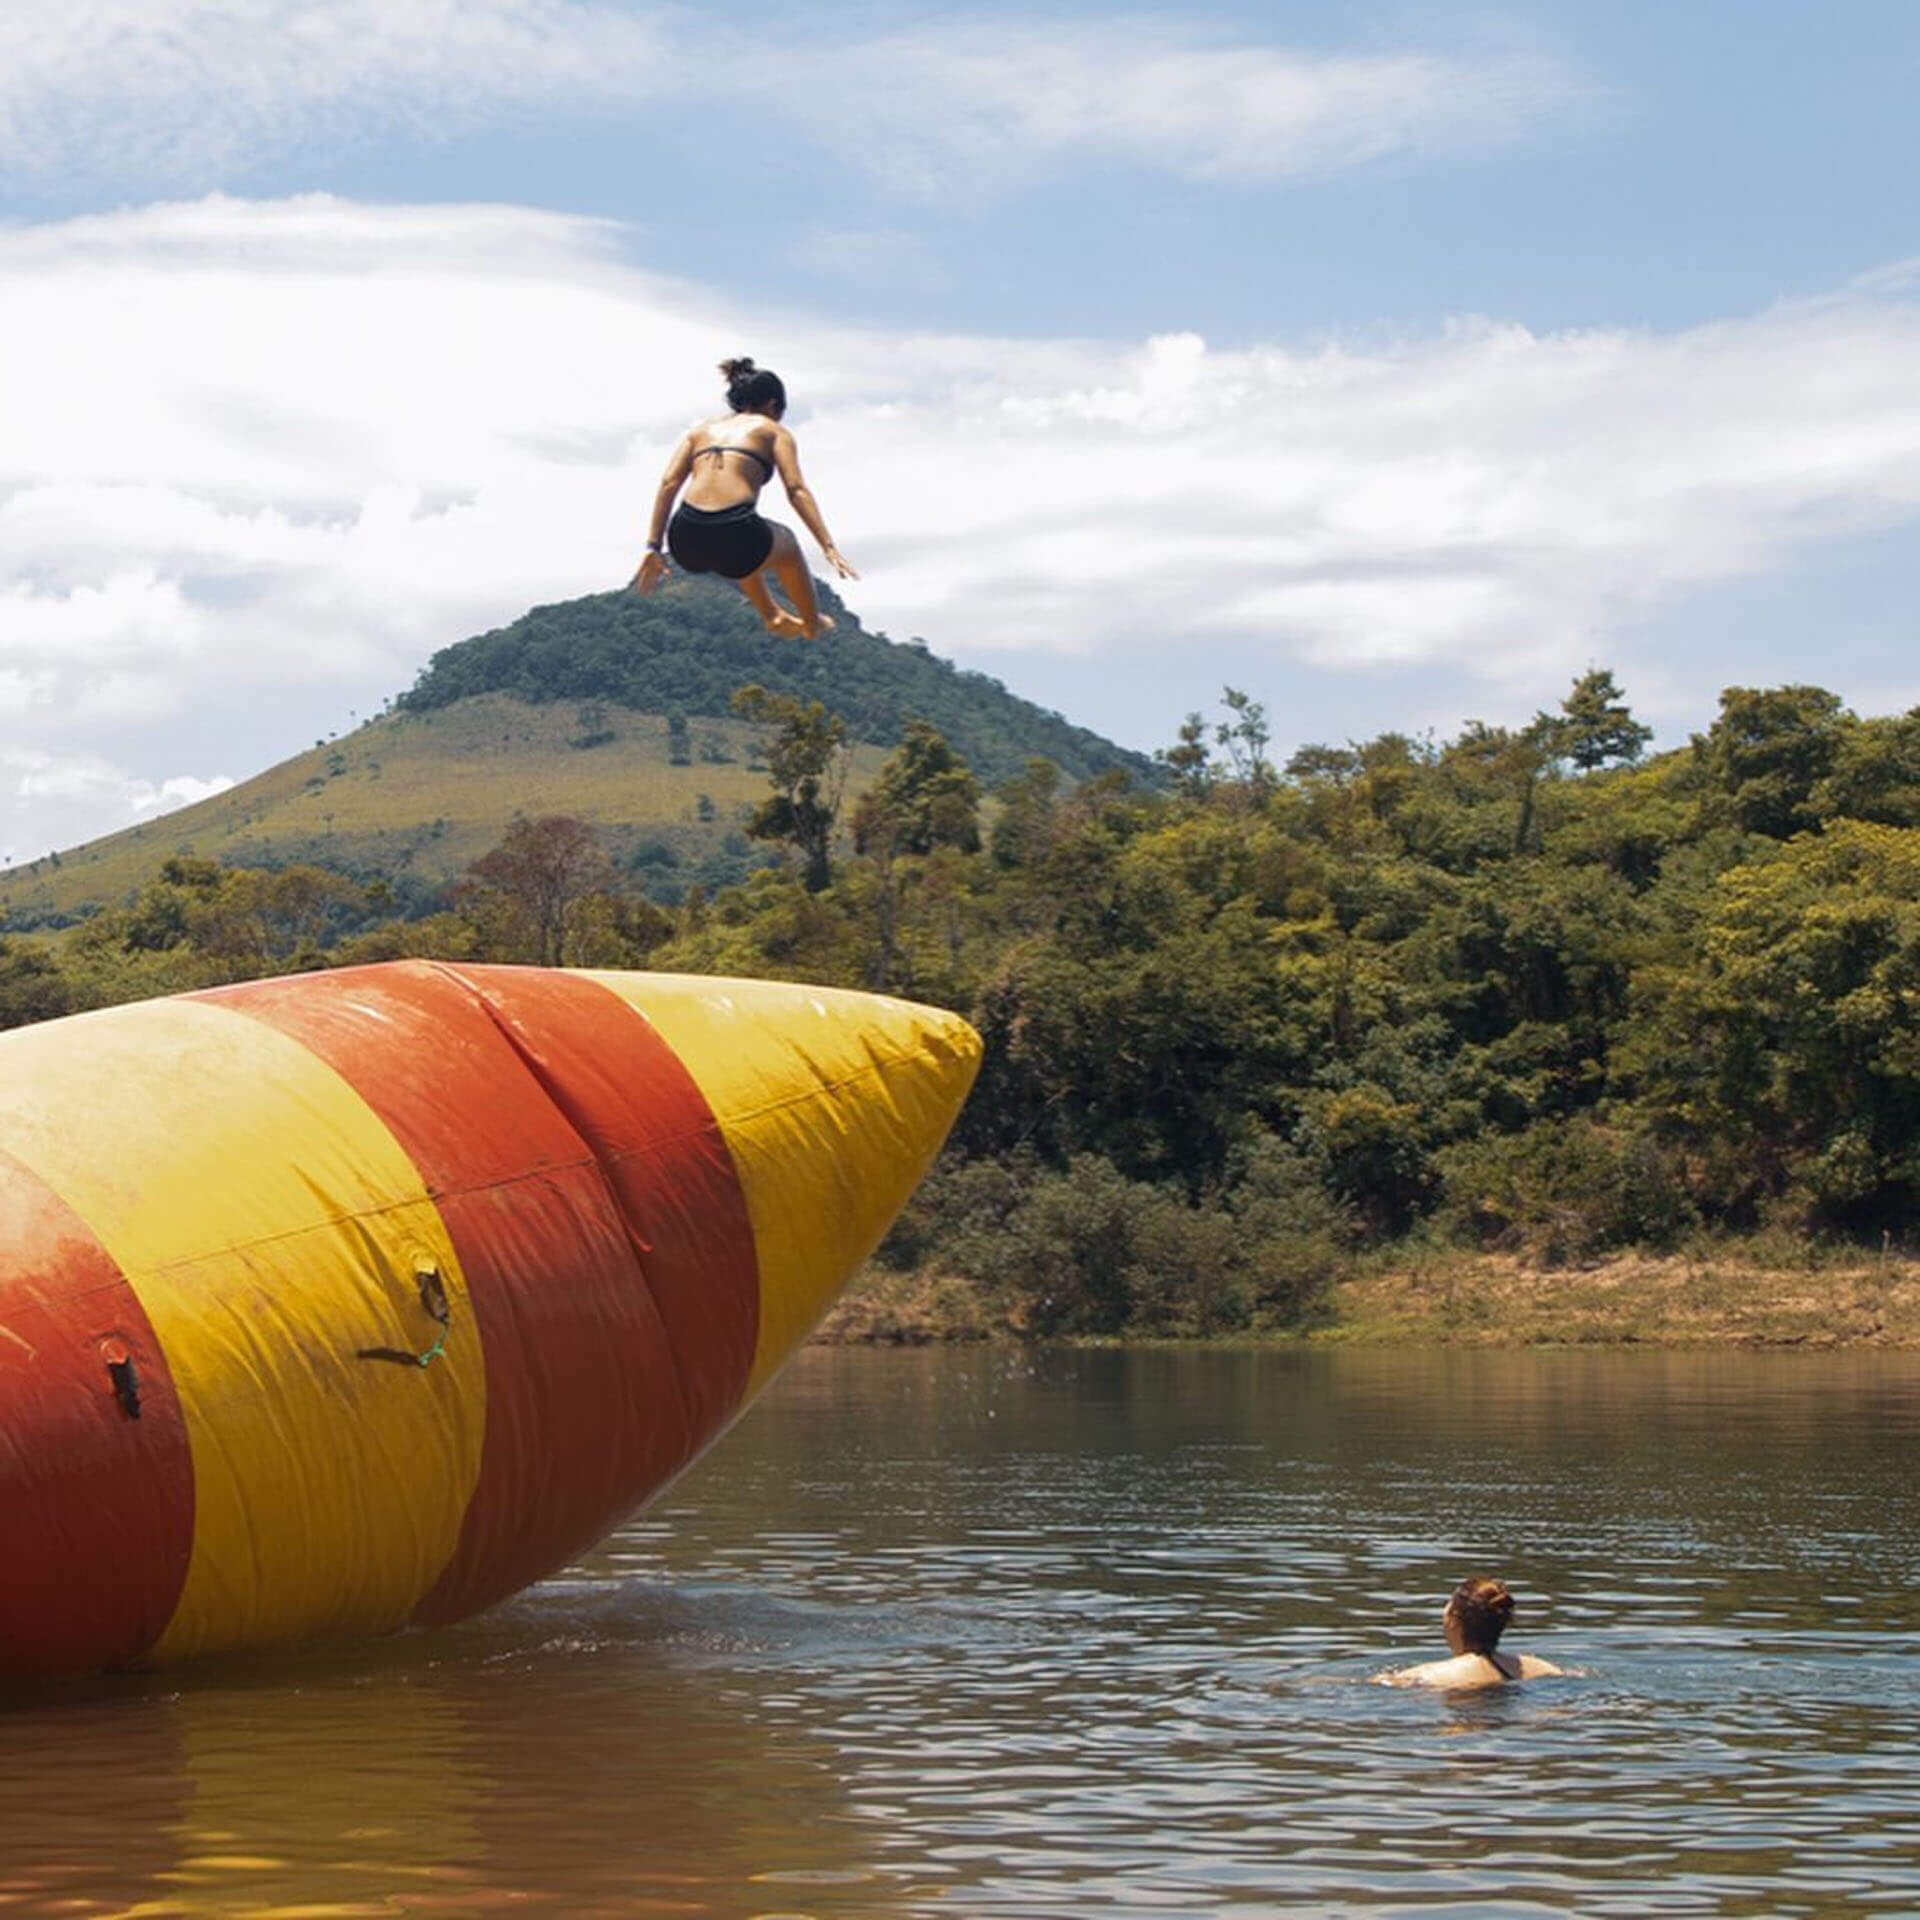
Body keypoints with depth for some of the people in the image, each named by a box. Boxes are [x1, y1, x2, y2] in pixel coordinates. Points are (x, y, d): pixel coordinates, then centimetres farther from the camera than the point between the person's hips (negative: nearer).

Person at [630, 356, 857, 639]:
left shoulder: (703, 429, 24)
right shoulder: (772, 430, 14)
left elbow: (669, 483, 11)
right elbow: (796, 490, 1)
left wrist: (654, 547, 7)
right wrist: (829, 547, -3)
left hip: (686, 543, 4)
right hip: (734, 539, -4)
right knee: (786, 542, 33)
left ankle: (772, 616, 52)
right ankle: (812, 623, 47)